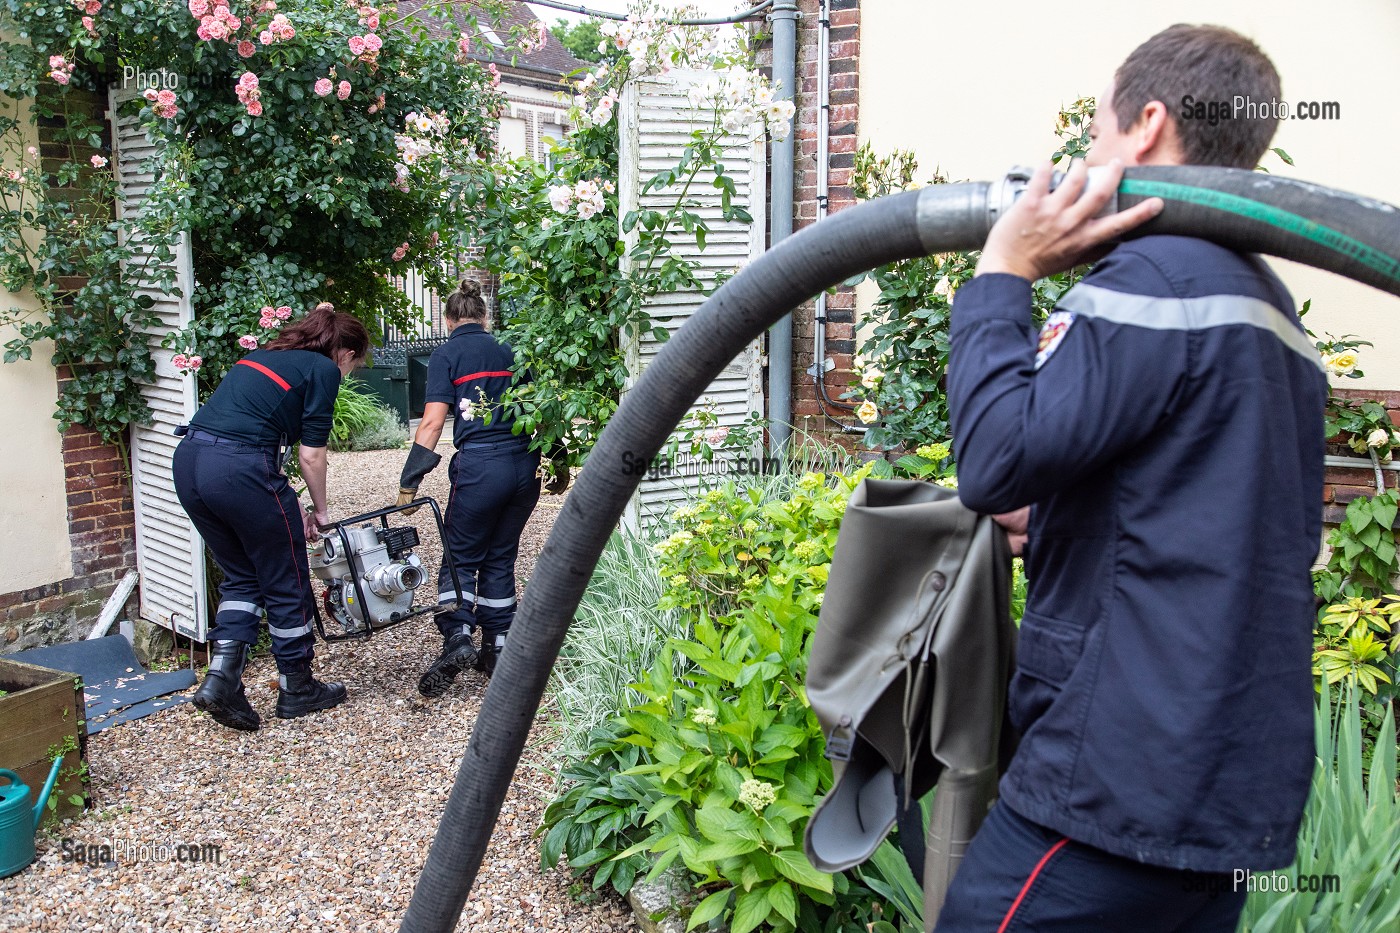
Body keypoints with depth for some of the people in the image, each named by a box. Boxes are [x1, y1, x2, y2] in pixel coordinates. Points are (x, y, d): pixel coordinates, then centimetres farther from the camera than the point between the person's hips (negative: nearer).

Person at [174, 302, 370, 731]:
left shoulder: (265, 355, 25)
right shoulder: (324, 369, 2)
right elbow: (311, 455, -2)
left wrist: (292, 507, 23)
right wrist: (319, 510, 15)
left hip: (188, 460, 8)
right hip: (238, 470, -8)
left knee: (241, 576, 22)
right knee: (286, 583, 9)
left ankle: (220, 677, 9)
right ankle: (296, 689, 23)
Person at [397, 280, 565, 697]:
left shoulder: (447, 354, 2)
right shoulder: (510, 351, 15)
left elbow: (433, 422, -7)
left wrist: (409, 481, -7)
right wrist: (557, 466, 20)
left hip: (480, 465, -4)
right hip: (526, 463, 5)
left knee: (461, 557, 8)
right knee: (500, 558, 16)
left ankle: (457, 639, -10)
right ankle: (496, 649, 19)